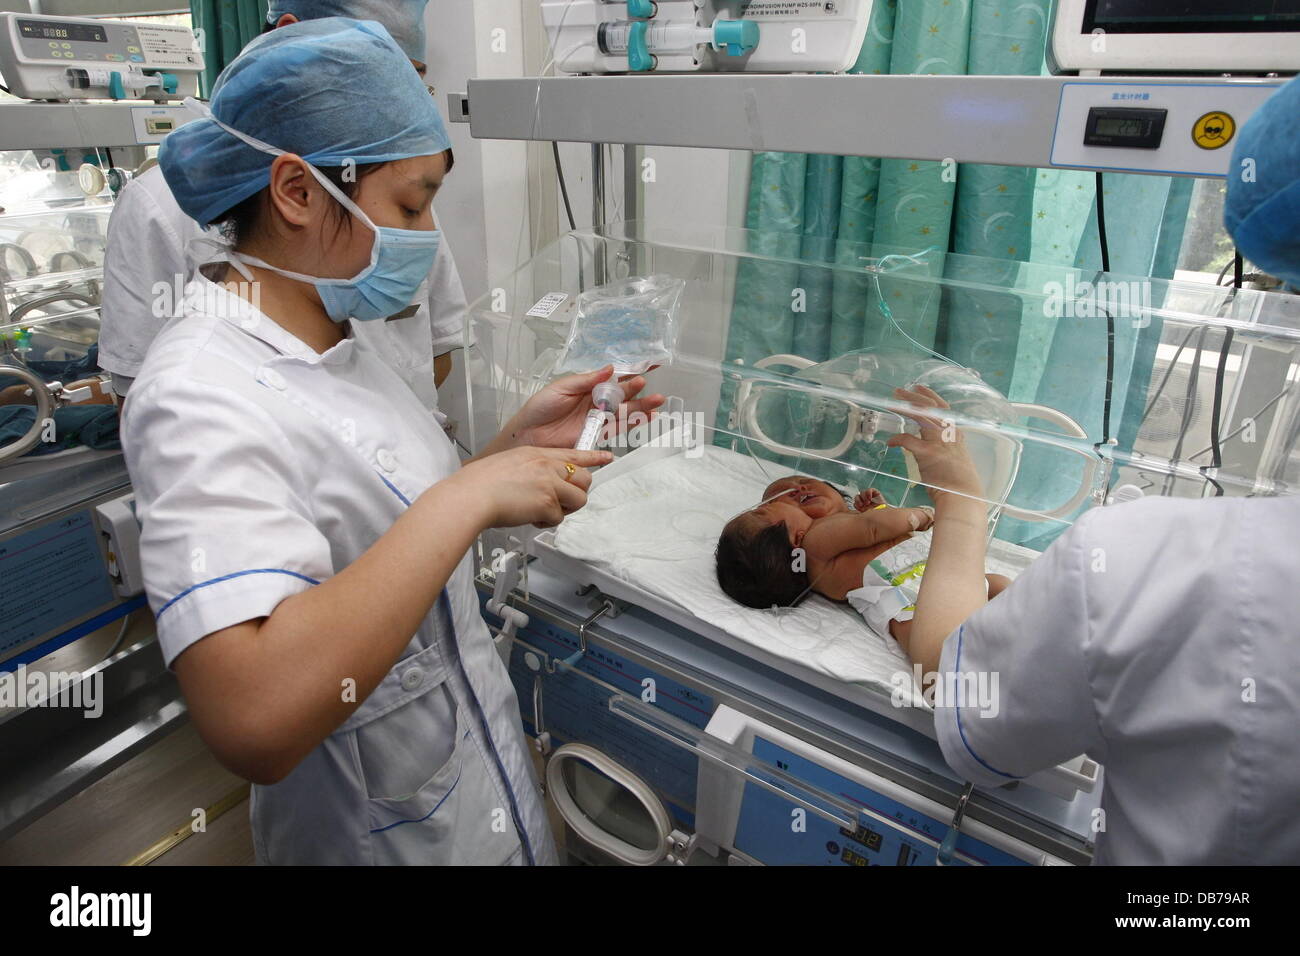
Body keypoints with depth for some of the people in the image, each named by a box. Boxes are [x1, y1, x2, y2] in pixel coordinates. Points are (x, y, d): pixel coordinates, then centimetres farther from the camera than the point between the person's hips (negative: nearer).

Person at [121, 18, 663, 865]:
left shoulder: (337, 338, 1)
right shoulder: (202, 397, -27)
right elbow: (254, 721, -38)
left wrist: (519, 443, -7)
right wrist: (467, 496, -36)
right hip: (389, 827, -7)